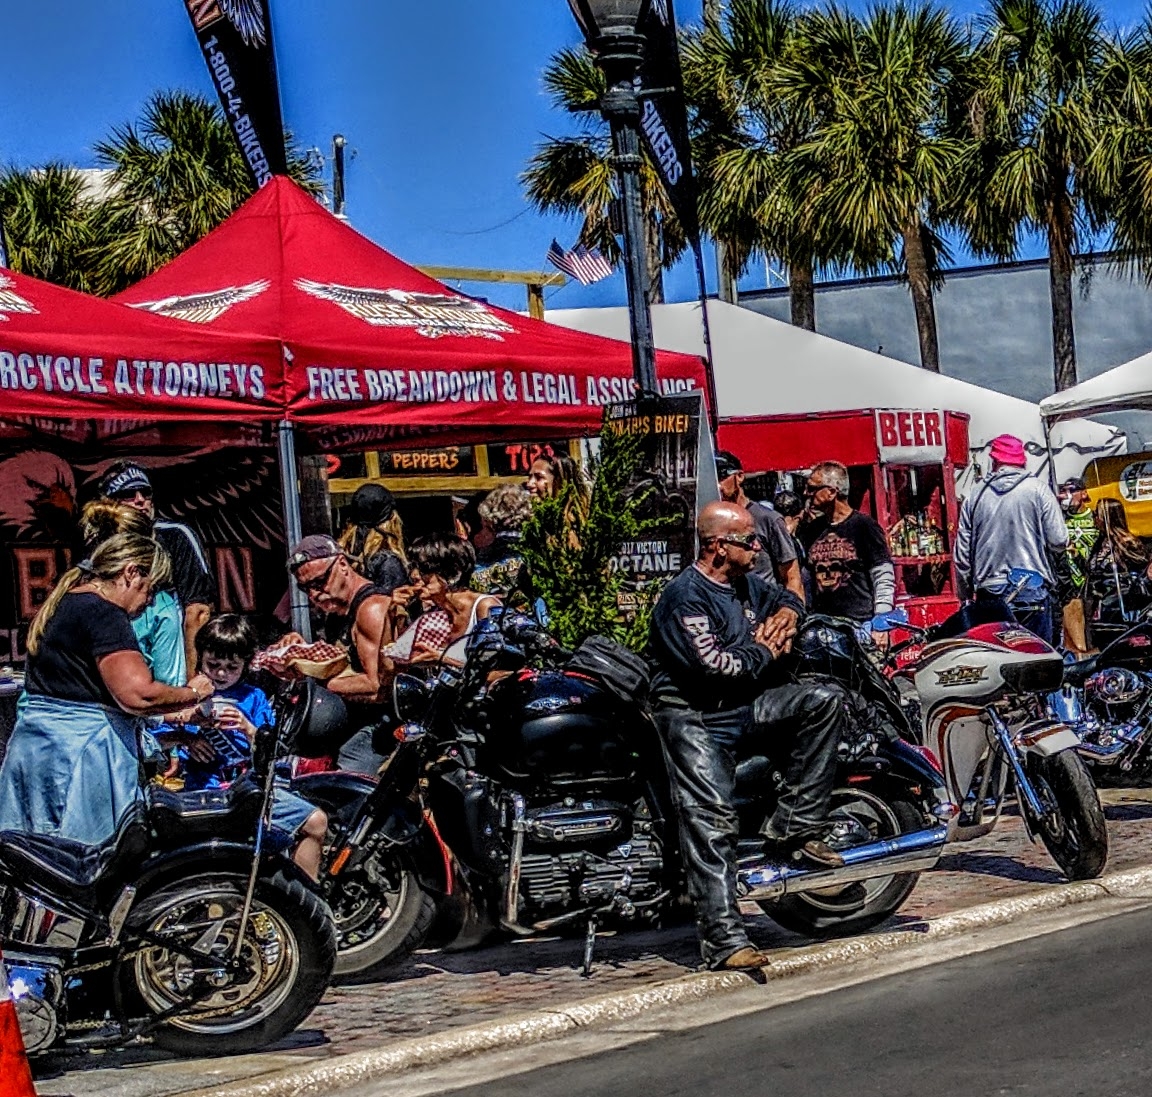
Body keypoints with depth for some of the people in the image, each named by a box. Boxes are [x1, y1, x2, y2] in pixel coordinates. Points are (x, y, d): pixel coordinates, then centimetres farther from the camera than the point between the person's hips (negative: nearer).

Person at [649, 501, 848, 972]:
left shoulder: (745, 584, 14)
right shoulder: (685, 596, -13)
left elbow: (786, 597, 36)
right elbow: (712, 665, -23)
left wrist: (785, 615, 10)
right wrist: (767, 654, -5)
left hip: (747, 706, 8)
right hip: (696, 717, -8)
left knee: (825, 699, -10)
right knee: (712, 819, -21)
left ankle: (792, 827, -9)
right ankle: (724, 940, -26)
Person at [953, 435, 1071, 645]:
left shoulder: (975, 497, 9)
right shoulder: (1037, 489, 0)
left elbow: (962, 553, 9)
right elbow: (1058, 540, -5)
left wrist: (970, 592, 18)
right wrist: (1059, 581, 11)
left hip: (988, 594, 3)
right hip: (1032, 591, -3)